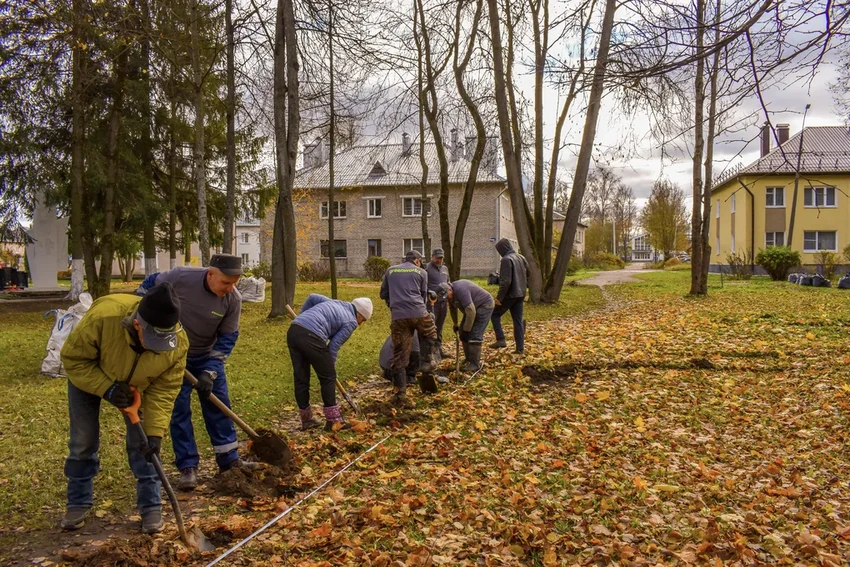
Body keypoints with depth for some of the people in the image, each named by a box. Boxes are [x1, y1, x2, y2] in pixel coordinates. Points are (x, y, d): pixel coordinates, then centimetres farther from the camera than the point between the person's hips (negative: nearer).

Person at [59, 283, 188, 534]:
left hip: (136, 385, 1)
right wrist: (106, 388, -35)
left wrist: (155, 433, -31)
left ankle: (151, 506, 10)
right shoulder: (102, 316, -44)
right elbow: (73, 358, -27)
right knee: (83, 442, 5)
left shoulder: (178, 343, -35)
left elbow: (163, 390, -24)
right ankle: (78, 503, 24)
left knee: (142, 443, -2)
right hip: (88, 377, -1)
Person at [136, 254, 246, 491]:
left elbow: (227, 338, -12)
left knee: (218, 405, 5)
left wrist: (210, 372, -19)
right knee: (179, 409, -3)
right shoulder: (181, 277, -26)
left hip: (207, 356, 3)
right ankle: (188, 467, 5)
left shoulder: (233, 299, -19)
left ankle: (229, 459, 16)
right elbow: (150, 285, -6)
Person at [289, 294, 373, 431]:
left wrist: (302, 316, 31)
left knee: (300, 378, 15)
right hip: (311, 337, -8)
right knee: (328, 378, 8)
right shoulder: (351, 322, 5)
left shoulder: (334, 302, 26)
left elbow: (312, 297, 23)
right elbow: (334, 346, 0)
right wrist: (330, 366, 11)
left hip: (293, 330, 8)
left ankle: (306, 419, 26)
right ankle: (333, 421, 13)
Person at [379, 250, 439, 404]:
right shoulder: (421, 272, 13)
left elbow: (383, 294, 22)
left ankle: (400, 393, 3)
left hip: (398, 316, 1)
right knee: (429, 334, 32)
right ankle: (426, 362, 17)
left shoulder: (390, 270, 19)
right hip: (418, 313, -1)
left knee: (399, 356, 4)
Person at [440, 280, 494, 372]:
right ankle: (468, 359, 17)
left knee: (475, 335, -15)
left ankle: (475, 364, -9)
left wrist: (466, 330, -23)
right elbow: (453, 308, 14)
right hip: (471, 307, 9)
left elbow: (471, 312, -32)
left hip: (484, 305, -9)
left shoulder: (460, 290, -33)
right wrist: (455, 324, 14)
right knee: (463, 332, 6)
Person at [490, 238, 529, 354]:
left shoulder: (506, 259, -16)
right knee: (518, 321, 10)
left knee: (495, 314, 10)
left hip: (509, 295, -7)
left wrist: (499, 297, -17)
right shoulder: (521, 257, 9)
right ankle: (520, 348, 11)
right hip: (520, 295, 7)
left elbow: (505, 281, -21)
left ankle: (501, 340, 1)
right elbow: (528, 276, 18)